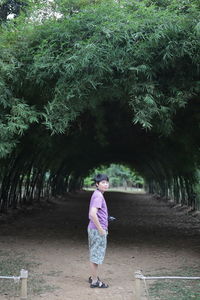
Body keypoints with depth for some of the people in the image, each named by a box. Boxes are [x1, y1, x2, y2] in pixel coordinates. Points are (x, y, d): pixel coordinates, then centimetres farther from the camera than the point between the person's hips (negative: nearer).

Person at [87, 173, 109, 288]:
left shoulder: (97, 194, 11)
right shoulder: (98, 196, -19)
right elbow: (93, 214, -29)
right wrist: (100, 229, -21)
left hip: (94, 228, 10)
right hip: (98, 230, -10)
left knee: (95, 254, 19)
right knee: (96, 255, 0)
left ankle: (94, 277, 32)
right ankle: (95, 281, 10)